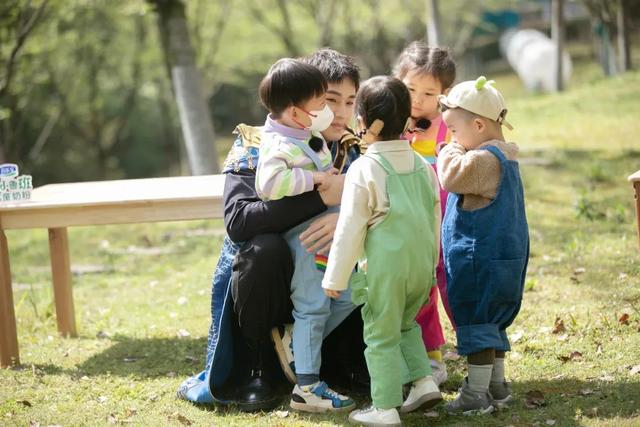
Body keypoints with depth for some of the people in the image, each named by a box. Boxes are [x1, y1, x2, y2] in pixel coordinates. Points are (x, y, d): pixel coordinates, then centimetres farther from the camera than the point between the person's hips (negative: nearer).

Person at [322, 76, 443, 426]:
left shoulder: (364, 170, -12)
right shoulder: (422, 165, 6)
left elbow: (350, 229, -11)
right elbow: (434, 218, 13)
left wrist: (335, 278, -4)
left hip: (384, 269, -6)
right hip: (421, 265, 6)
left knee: (382, 336, 4)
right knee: (405, 324, 27)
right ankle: (423, 381, 17)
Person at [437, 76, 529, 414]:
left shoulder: (483, 160, -19)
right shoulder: (502, 157, 14)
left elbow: (451, 178, -28)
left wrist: (450, 152, -12)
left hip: (480, 261, -10)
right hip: (504, 256, 10)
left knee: (476, 323, -4)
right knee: (493, 323, 18)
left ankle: (476, 393, -1)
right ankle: (497, 384, 26)